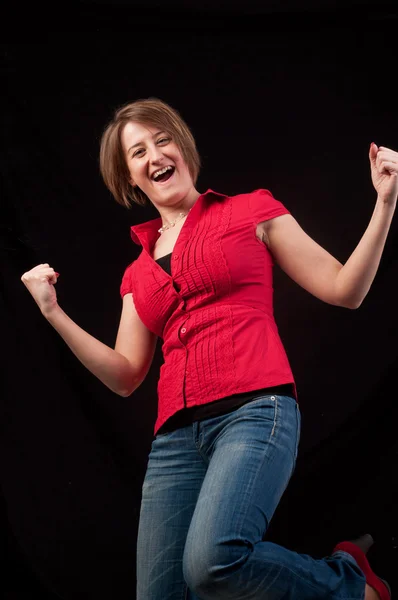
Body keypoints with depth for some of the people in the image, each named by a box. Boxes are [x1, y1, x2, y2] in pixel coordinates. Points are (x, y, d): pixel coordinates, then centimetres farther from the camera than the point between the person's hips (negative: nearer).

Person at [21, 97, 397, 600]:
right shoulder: (139, 271, 23)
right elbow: (125, 375, 18)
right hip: (177, 435, 5)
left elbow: (345, 290, 9)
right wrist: (54, 314, 11)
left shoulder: (250, 212, 12)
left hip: (255, 409, -5)